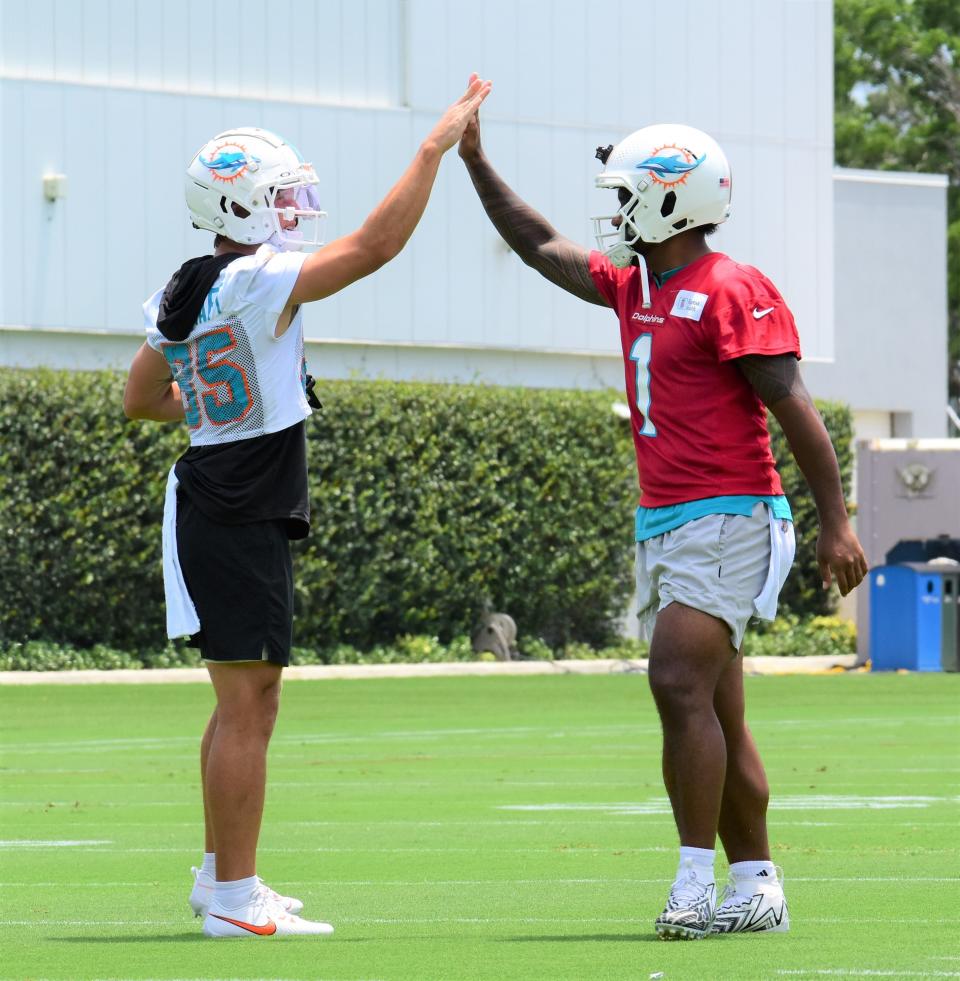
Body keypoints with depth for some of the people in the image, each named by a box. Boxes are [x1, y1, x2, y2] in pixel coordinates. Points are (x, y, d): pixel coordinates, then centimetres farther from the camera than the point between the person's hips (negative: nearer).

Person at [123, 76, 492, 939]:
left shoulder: (181, 295, 10)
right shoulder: (259, 284, -17)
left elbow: (142, 399, 22)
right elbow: (374, 246, -17)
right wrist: (435, 148, -11)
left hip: (208, 507, 10)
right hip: (239, 520, -10)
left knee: (246, 701, 18)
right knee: (247, 707, -6)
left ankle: (222, 874, 25)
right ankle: (233, 899, -4)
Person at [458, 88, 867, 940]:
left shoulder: (732, 293, -13)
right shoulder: (636, 286, 13)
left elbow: (794, 409, -15)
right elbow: (542, 248, 26)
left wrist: (836, 524, -18)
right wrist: (474, 160, 23)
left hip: (727, 520, -9)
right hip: (666, 523, 9)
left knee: (680, 684, -18)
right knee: (714, 719, 9)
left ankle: (697, 884, -18)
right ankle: (756, 890, 14)